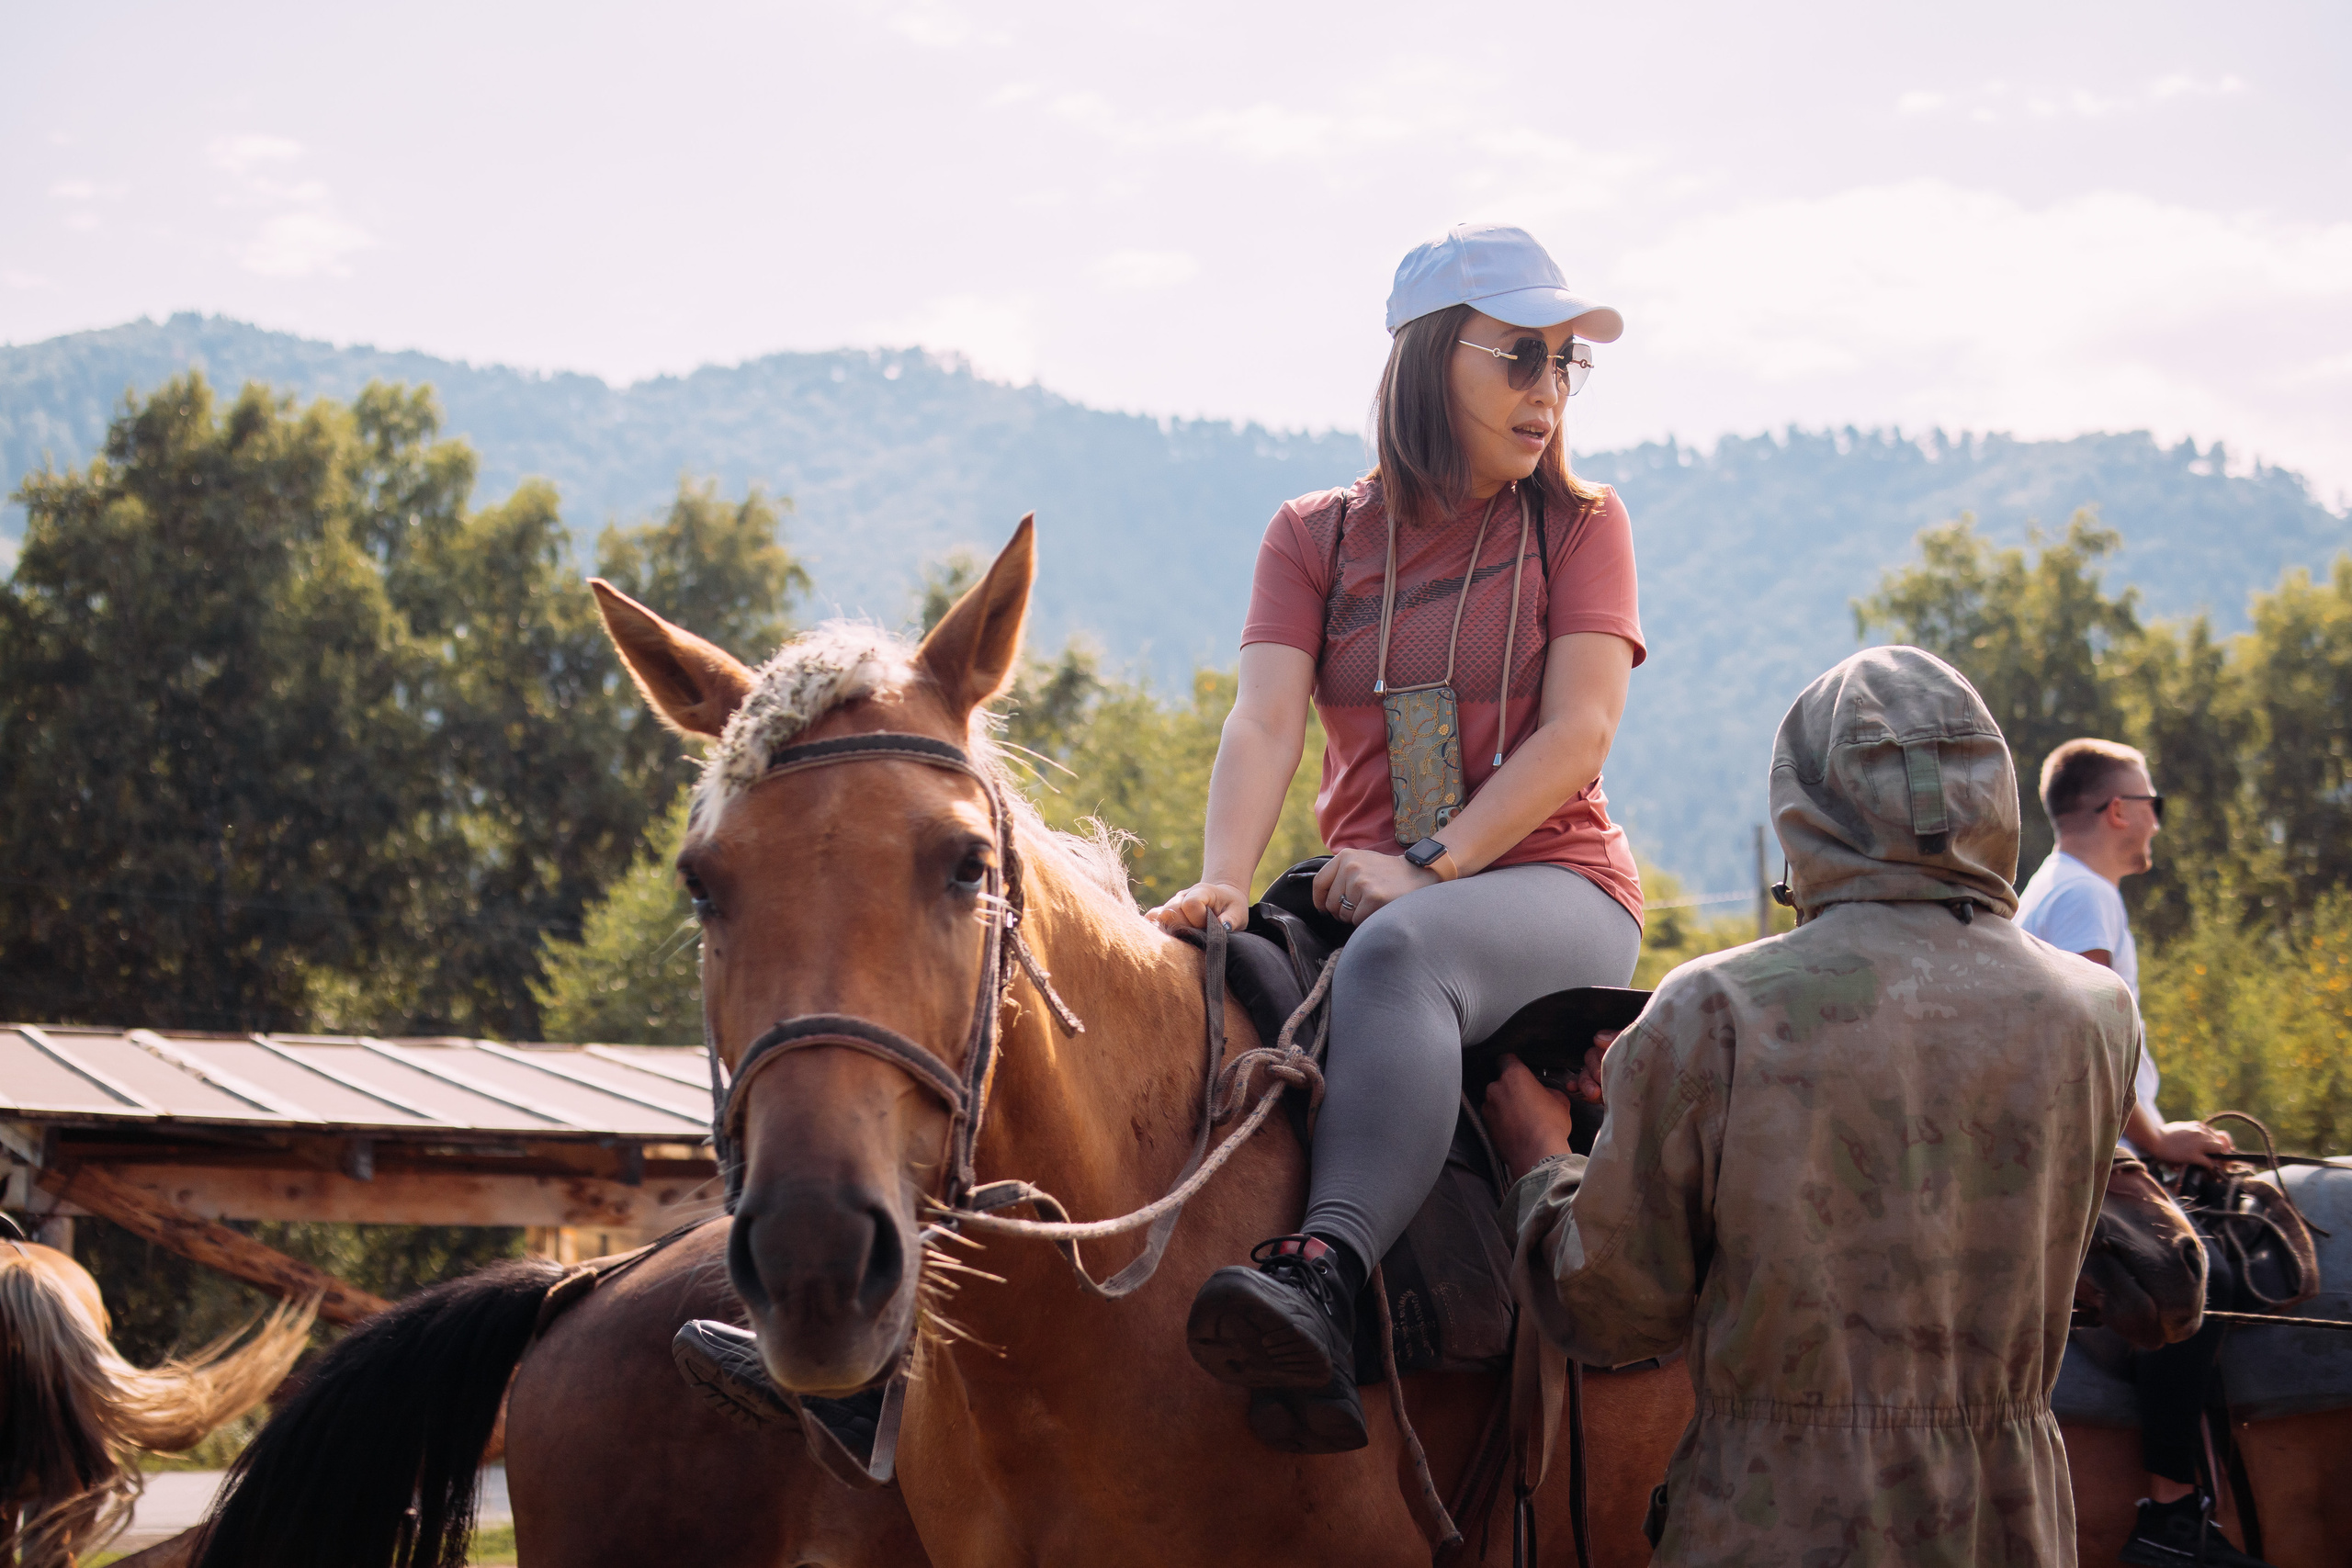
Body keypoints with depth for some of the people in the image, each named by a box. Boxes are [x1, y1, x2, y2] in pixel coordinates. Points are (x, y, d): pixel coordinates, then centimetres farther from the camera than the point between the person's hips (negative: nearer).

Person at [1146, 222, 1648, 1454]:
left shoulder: (1579, 524, 9)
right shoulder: (1313, 537, 14)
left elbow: (1577, 733, -5)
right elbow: (1266, 722, -2)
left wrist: (1429, 866, -19)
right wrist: (1221, 882, -22)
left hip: (1552, 887, -4)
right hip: (1366, 887, 4)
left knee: (1397, 955, -38)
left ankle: (1323, 1274, -60)